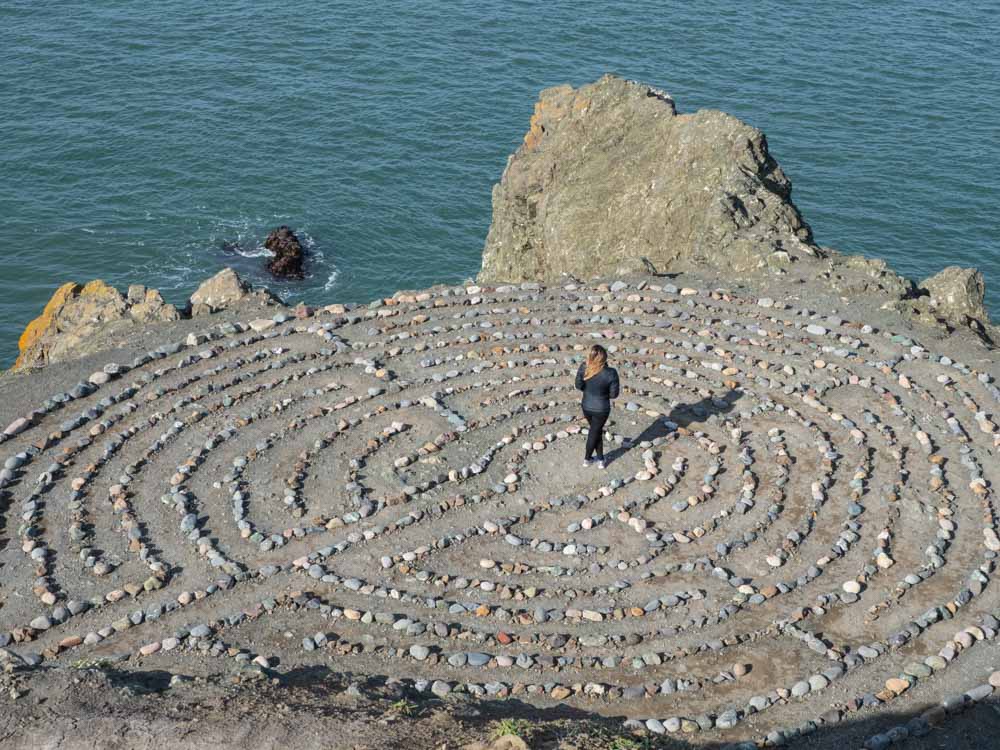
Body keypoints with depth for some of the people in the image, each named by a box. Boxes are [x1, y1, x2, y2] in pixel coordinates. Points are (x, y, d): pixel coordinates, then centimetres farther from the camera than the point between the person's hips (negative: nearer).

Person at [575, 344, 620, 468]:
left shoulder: (584, 368, -19)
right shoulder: (610, 373, -27)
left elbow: (578, 386, -7)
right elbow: (614, 394, -17)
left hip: (586, 407, 3)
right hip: (601, 409, -3)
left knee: (596, 431, 26)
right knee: (594, 432, 21)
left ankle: (600, 459, 37)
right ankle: (587, 458, 40)